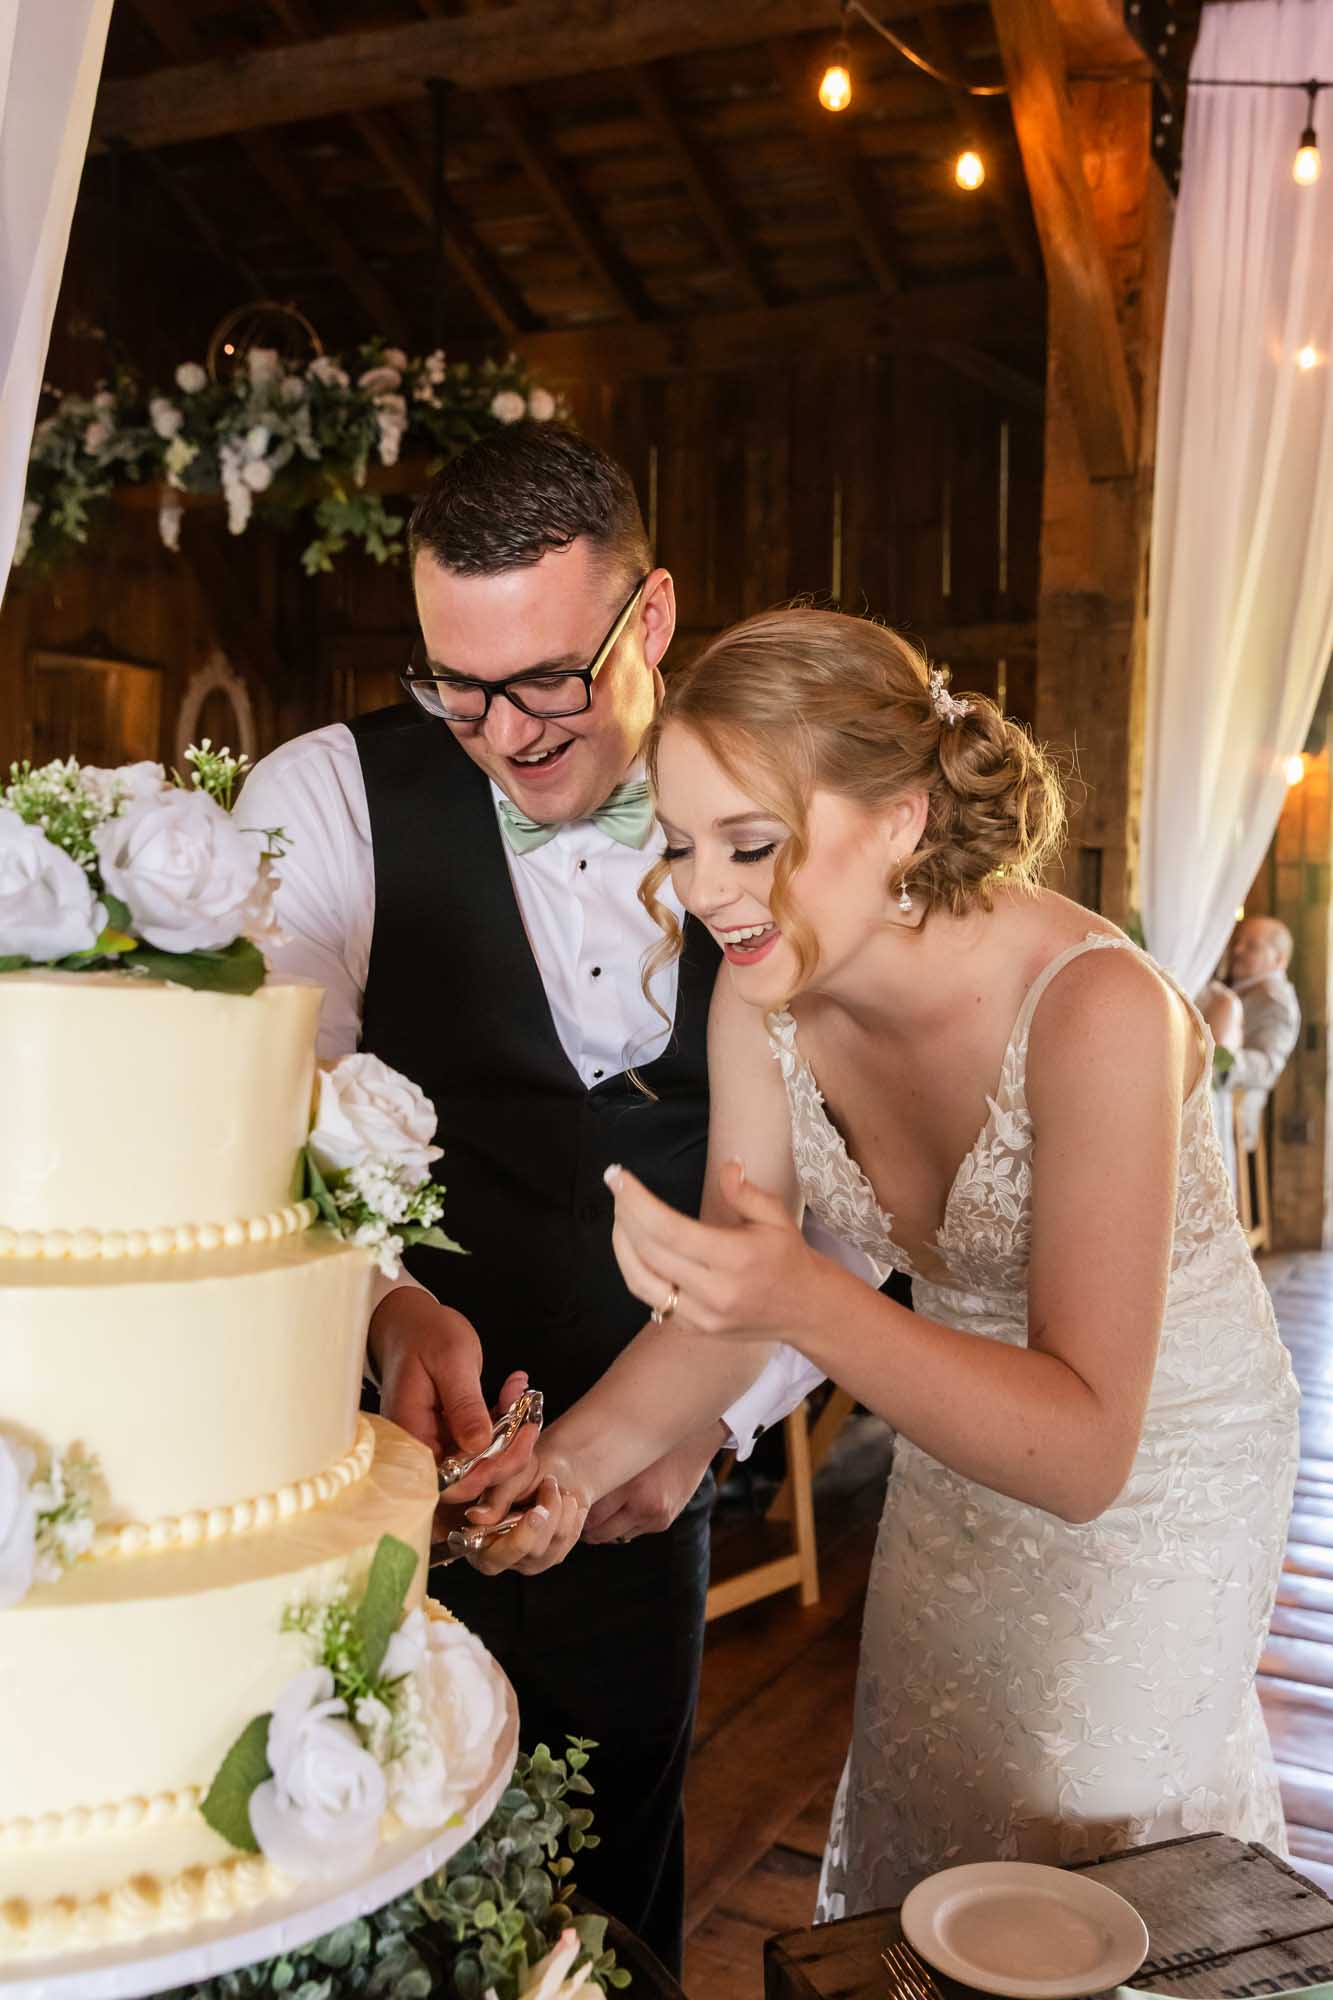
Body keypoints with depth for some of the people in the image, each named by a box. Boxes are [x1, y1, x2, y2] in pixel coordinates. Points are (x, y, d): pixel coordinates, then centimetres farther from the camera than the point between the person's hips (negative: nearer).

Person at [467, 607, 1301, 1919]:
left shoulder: (1094, 1009, -35)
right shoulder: (764, 999, -18)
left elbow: (1086, 1451, -35)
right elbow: (727, 1307, -10)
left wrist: (808, 1301, -49)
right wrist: (571, 1460, -26)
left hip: (1157, 1474, -5)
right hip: (963, 1425, 5)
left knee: (1089, 1851, 14)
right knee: (913, 1839, 22)